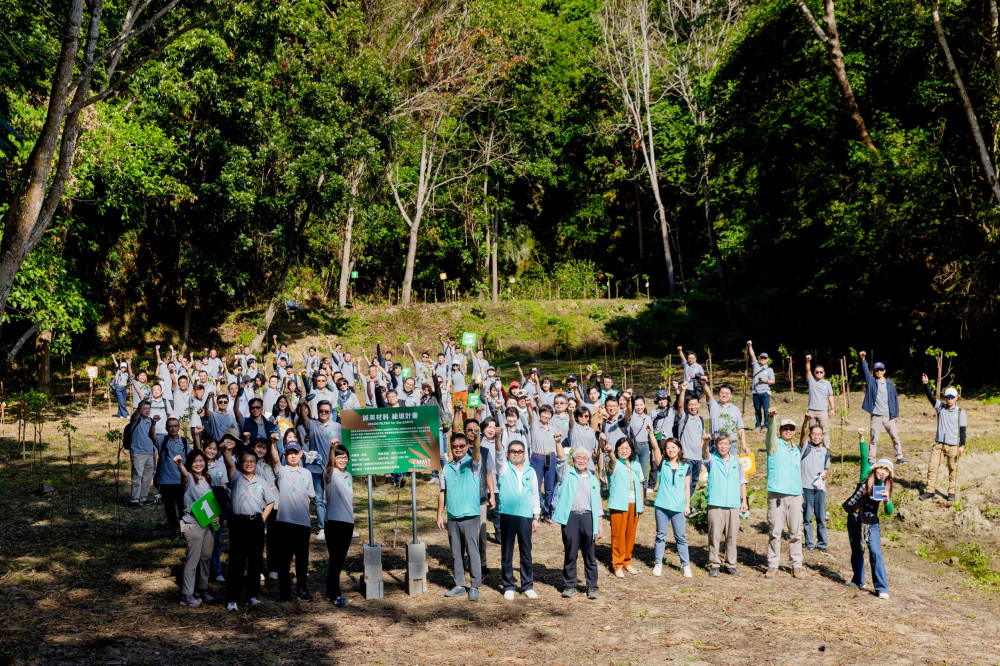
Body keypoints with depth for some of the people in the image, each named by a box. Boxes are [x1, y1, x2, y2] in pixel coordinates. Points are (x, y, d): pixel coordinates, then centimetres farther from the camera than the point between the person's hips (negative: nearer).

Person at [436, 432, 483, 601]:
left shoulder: (472, 464, -1)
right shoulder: (447, 468, 11)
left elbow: (476, 450, -23)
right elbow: (443, 493, 14)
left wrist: (476, 436, -43)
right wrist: (440, 515, 10)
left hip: (470, 516, -4)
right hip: (452, 517, 4)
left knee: (473, 552, -2)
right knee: (456, 553, 10)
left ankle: (475, 586, 5)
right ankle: (459, 584, 19)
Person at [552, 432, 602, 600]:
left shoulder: (593, 479, 15)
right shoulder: (567, 474, 8)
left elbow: (597, 504, 15)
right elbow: (561, 459, -10)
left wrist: (600, 524, 10)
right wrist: (558, 443, -27)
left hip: (588, 517, 2)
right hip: (570, 517, -2)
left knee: (590, 555, 3)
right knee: (570, 554, 2)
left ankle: (592, 587, 11)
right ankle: (569, 586, 12)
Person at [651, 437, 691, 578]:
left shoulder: (685, 467, 6)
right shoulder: (662, 464, 2)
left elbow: (687, 487, 10)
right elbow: (655, 448, -13)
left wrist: (687, 505, 5)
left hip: (678, 507, 0)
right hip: (661, 506, 0)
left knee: (680, 537, 3)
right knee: (660, 535, 8)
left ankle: (685, 565, 11)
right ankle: (658, 564, 17)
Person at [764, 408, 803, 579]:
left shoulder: (797, 451, 19)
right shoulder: (775, 445, 4)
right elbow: (771, 432, -17)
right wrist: (771, 417, -36)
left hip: (794, 496, 4)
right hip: (776, 495, -4)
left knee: (795, 533, 5)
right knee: (775, 532, -3)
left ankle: (797, 566, 12)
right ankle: (773, 566, 3)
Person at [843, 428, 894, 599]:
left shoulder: (886, 488, 0)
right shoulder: (866, 476, -3)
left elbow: (889, 512, -3)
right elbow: (864, 457, -16)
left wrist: (887, 500, -23)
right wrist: (861, 438, -27)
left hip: (871, 523, 0)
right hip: (854, 519, 1)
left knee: (876, 553, -10)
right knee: (857, 551, 13)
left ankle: (882, 588, -7)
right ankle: (858, 581, 30)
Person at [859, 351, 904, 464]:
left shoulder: (890, 383, 9)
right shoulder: (871, 381, 5)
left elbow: (895, 399, 11)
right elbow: (865, 370, -9)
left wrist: (896, 414, 8)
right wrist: (862, 359, -26)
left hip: (889, 416, 2)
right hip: (876, 416, -2)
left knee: (895, 437, 3)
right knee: (874, 439, 0)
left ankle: (899, 457, 13)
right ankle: (871, 460, 4)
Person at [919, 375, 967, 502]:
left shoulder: (960, 412, 0)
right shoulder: (940, 407, 6)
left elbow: (962, 430, 0)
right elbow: (931, 397, -5)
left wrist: (962, 445, -5)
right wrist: (926, 384, -19)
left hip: (953, 445, -2)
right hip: (939, 444, 2)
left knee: (953, 468, 5)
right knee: (932, 466, -1)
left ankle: (952, 492, 16)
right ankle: (930, 490, 5)